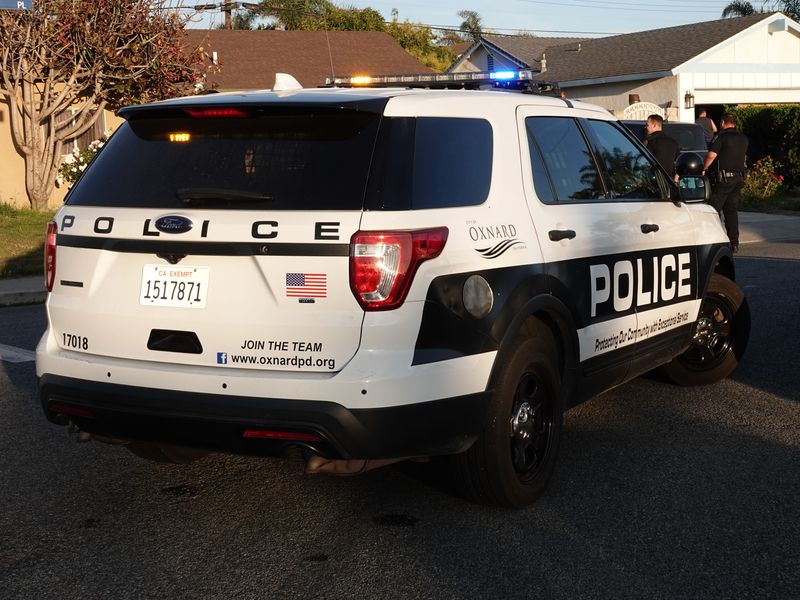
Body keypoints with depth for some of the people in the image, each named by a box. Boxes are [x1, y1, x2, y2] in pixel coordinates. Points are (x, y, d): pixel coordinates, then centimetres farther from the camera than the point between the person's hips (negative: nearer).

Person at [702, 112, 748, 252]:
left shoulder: (721, 137, -12)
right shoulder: (743, 138, 12)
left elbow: (711, 155, -19)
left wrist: (704, 168, -5)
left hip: (723, 179, -7)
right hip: (738, 177, 7)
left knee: (714, 210, -1)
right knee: (732, 211, 12)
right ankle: (734, 243, 10)